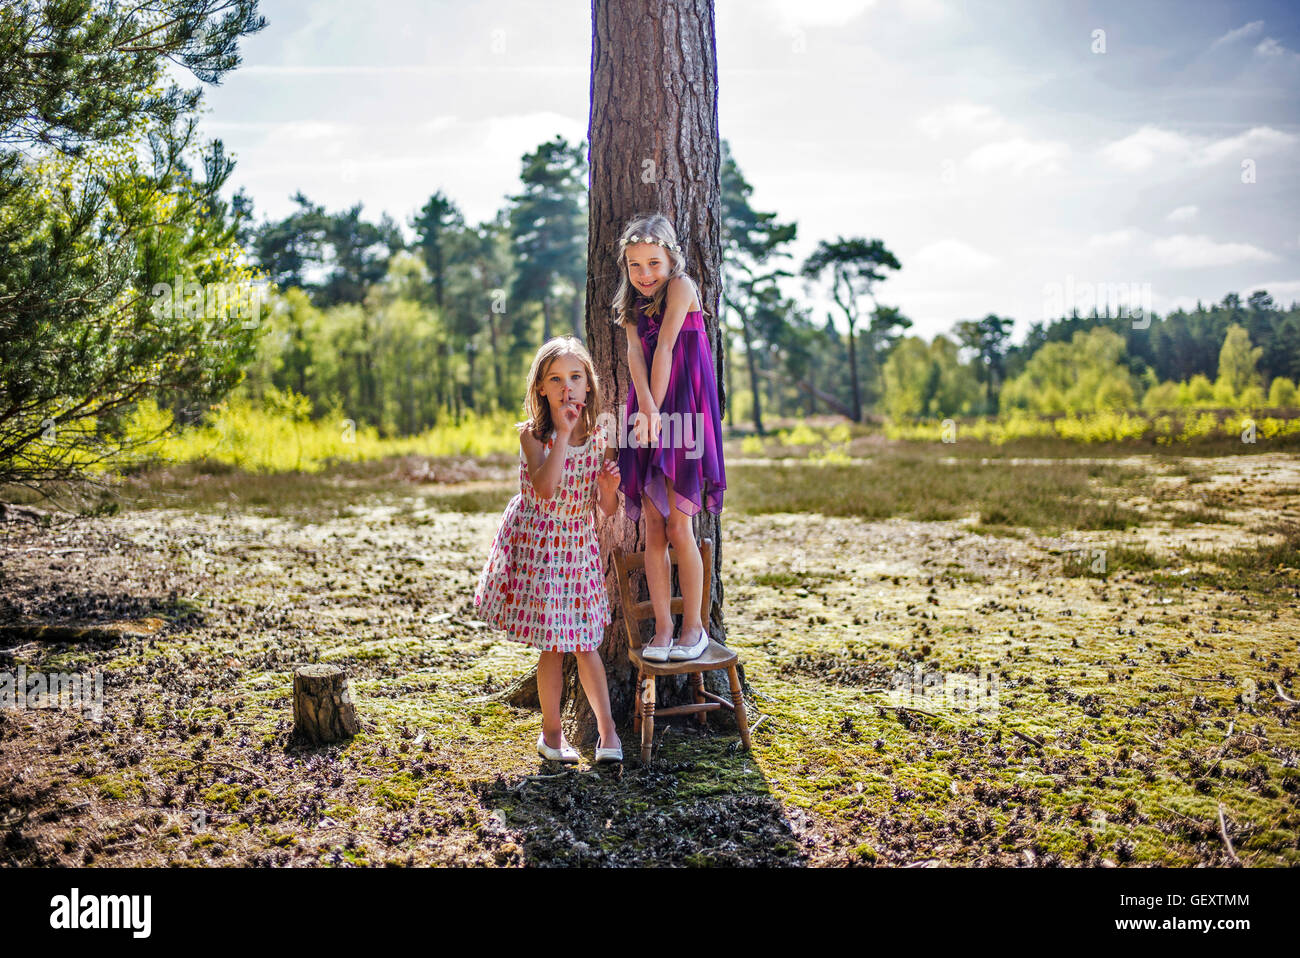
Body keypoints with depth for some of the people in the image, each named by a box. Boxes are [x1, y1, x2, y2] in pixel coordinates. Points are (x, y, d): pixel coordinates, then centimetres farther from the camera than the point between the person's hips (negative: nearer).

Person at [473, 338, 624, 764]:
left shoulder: (599, 439, -3)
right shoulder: (532, 434, -13)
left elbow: (608, 510, 2)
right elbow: (544, 489, -30)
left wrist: (610, 486, -20)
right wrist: (563, 431, -28)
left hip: (580, 545, 3)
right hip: (537, 542, -3)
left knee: (585, 642, 8)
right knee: (553, 644, 2)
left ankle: (607, 730, 16)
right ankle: (551, 732, 19)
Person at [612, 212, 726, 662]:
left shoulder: (681, 287, -4)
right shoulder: (633, 305, 13)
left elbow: (665, 347, -11)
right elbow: (635, 353, -4)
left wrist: (656, 409, -14)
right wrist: (646, 408, -21)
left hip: (682, 415, -6)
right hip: (647, 417, 6)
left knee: (678, 527, -7)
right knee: (652, 529, 3)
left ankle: (694, 627, 7)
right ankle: (662, 629, 10)